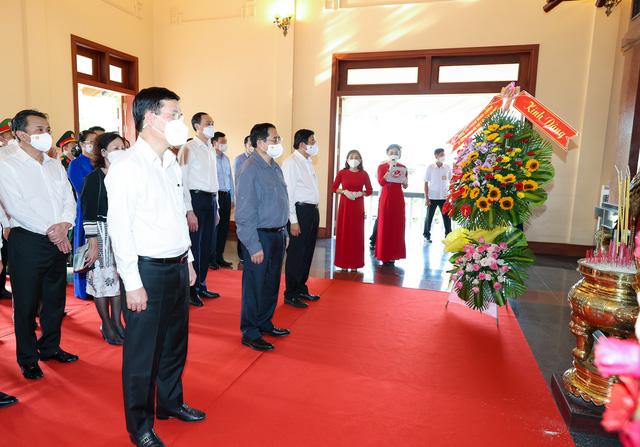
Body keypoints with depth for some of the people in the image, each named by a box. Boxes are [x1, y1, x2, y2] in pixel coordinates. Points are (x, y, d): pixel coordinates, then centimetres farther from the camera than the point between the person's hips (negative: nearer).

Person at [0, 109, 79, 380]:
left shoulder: (55, 166, 13)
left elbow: (69, 199, 7)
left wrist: (64, 224, -12)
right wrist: (50, 231, -16)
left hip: (58, 241, 6)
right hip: (27, 242, -5)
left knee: (55, 299, 14)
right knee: (26, 304, 5)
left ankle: (50, 347, 32)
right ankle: (28, 359, 21)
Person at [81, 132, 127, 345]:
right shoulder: (94, 177, -8)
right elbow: (88, 213, -11)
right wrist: (93, 243, -14)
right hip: (102, 232, -5)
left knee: (119, 277, 10)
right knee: (102, 277, 4)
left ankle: (117, 322, 22)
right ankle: (107, 325, 18)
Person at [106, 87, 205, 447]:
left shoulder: (172, 164, 10)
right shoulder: (127, 167, -14)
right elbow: (120, 228, -17)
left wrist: (188, 261, 15)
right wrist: (133, 284, -17)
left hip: (178, 267, 8)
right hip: (148, 270, -7)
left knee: (175, 342, 20)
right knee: (143, 351, 8)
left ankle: (171, 402, 41)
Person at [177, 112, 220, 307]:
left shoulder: (211, 150, 15)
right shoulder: (188, 148, -8)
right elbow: (182, 181, -13)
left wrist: (216, 206, 15)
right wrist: (189, 211, -18)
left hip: (211, 200, 8)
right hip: (196, 198, -7)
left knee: (208, 246, 13)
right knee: (194, 246, -1)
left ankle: (201, 285, 28)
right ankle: (191, 290, 13)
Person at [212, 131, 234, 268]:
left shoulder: (226, 159, 16)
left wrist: (232, 197, 18)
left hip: (226, 195, 7)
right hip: (216, 195, -7)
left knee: (224, 227, 10)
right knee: (215, 227, -1)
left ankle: (219, 257, 22)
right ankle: (212, 258, 11)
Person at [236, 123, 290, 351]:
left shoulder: (275, 167, 11)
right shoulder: (250, 170, -16)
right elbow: (245, 213, -19)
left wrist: (284, 232, 16)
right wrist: (254, 246, -20)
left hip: (277, 235, 9)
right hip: (260, 237, -8)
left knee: (272, 284, 18)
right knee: (255, 287, 3)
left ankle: (265, 324, 35)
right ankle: (250, 334, 19)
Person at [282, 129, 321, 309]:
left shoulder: (308, 162, 16)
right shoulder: (291, 162, -11)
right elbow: (288, 192, -16)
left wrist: (315, 212, 9)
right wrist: (293, 221, -19)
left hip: (313, 211, 9)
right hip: (300, 211, -9)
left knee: (307, 252, 16)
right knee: (296, 253, -1)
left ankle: (301, 289, 30)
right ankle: (290, 295, 12)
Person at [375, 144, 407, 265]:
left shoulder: (402, 167, 7)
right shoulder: (382, 167, 2)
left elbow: (405, 186, 6)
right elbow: (381, 182, -13)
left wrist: (405, 181, -16)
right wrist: (390, 170, -20)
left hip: (398, 199, 2)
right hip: (386, 197, -2)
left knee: (397, 225, 2)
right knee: (384, 225, -1)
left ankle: (393, 254, 11)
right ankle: (384, 254, 6)